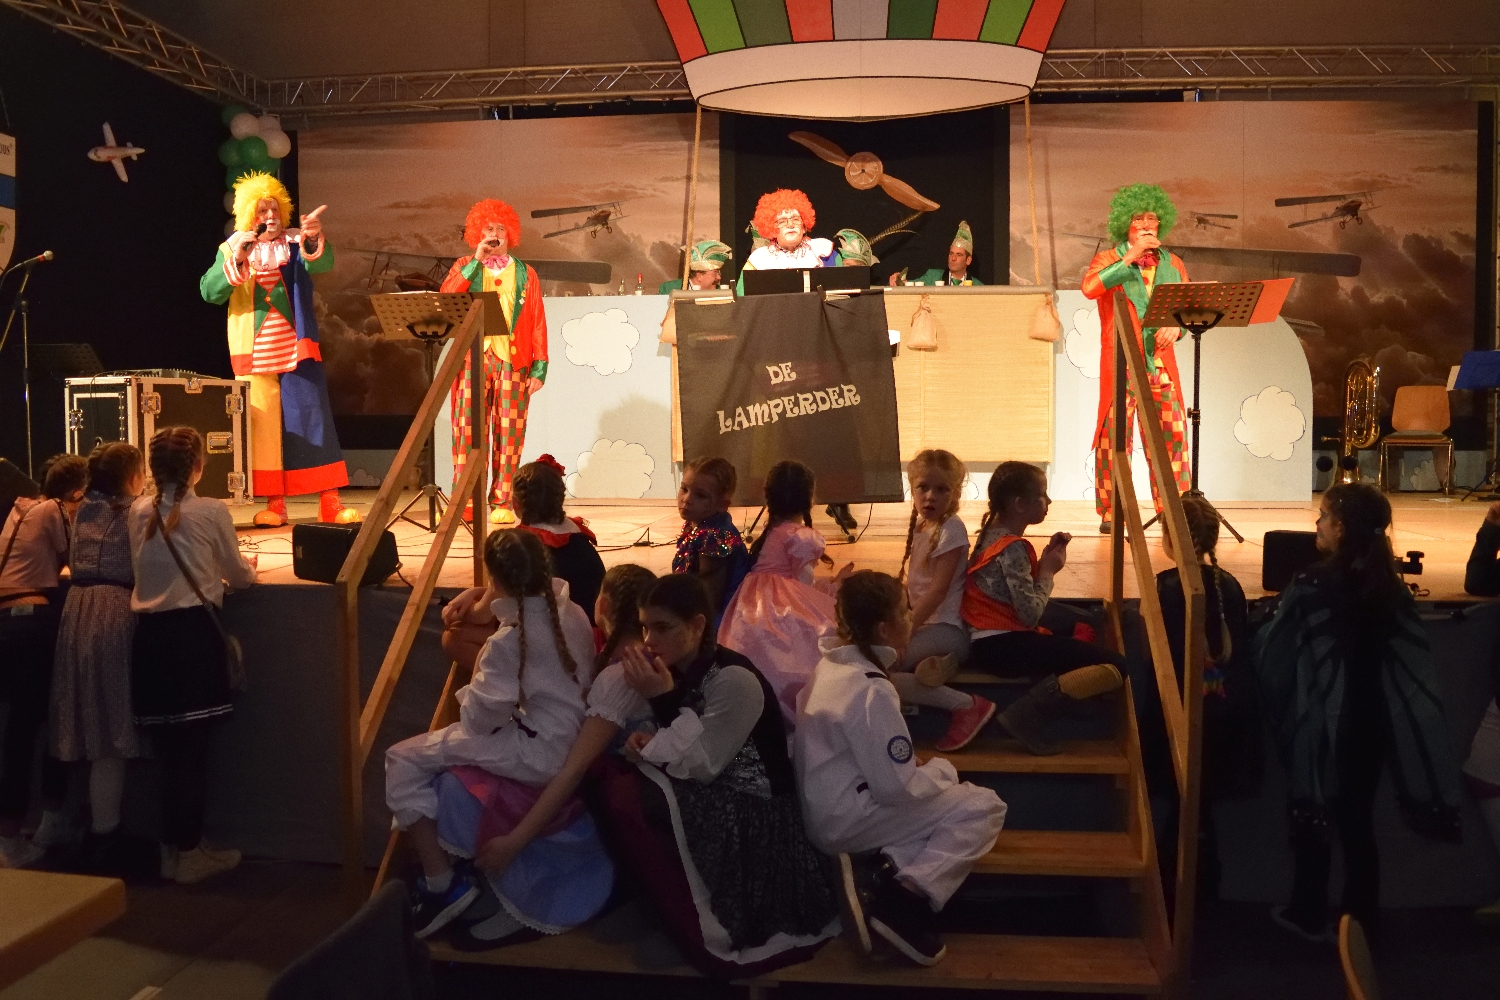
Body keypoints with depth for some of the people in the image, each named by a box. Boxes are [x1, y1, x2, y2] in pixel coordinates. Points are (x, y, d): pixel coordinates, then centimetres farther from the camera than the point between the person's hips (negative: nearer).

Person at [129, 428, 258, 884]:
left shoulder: (137, 511, 7)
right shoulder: (212, 511, -6)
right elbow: (239, 578, 4)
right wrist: (248, 565, 28)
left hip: (149, 633, 5)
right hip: (194, 631, -5)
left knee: (167, 748, 14)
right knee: (193, 748, 3)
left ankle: (172, 847, 24)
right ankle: (188, 854, 11)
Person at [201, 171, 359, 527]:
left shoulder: (296, 243, 6)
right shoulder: (232, 249, 8)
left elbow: (322, 263, -16)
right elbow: (210, 292, -3)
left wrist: (314, 239, -38)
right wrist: (237, 260, -18)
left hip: (296, 348, 0)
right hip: (255, 352, 1)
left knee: (313, 418, -3)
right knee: (263, 424, 1)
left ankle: (330, 503, -2)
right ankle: (274, 503, 7)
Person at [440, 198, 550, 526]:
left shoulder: (525, 273, 14)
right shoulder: (465, 267, 15)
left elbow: (538, 322, 8)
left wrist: (540, 367, -1)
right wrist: (476, 261, -6)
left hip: (513, 362, 0)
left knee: (508, 432, -2)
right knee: (467, 429, -7)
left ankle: (502, 502, 2)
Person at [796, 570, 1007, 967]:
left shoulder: (832, 662, 5)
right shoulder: (871, 691, -24)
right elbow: (897, 787, -23)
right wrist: (943, 770, -3)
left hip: (824, 808, 9)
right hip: (848, 818, -9)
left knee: (955, 798, 20)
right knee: (985, 808, -7)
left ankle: (880, 871, -1)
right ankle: (902, 899, -14)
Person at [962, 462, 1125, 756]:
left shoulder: (990, 532, 11)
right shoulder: (1014, 548, -18)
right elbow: (1030, 614, -23)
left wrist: (1047, 556, 3)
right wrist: (1048, 570, -8)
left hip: (985, 640, 10)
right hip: (1003, 646, -10)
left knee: (1083, 626, 30)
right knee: (1115, 666, -14)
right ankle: (1029, 712, -24)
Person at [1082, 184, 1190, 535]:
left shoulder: (1173, 263, 18)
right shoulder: (1109, 259, 6)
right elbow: (1090, 287, -16)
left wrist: (1176, 325, -5)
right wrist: (1130, 257, -17)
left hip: (1160, 359, 4)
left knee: (1171, 432, -1)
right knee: (1115, 433, -5)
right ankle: (1110, 512, 1)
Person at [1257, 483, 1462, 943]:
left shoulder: (1311, 586, -18)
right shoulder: (1390, 588, -3)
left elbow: (1270, 655, -13)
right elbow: (1412, 666, 1)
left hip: (1321, 720, -4)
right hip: (1371, 720, 4)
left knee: (1313, 816, 11)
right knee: (1358, 819, 13)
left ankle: (1309, 914, 23)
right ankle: (1362, 923, 20)